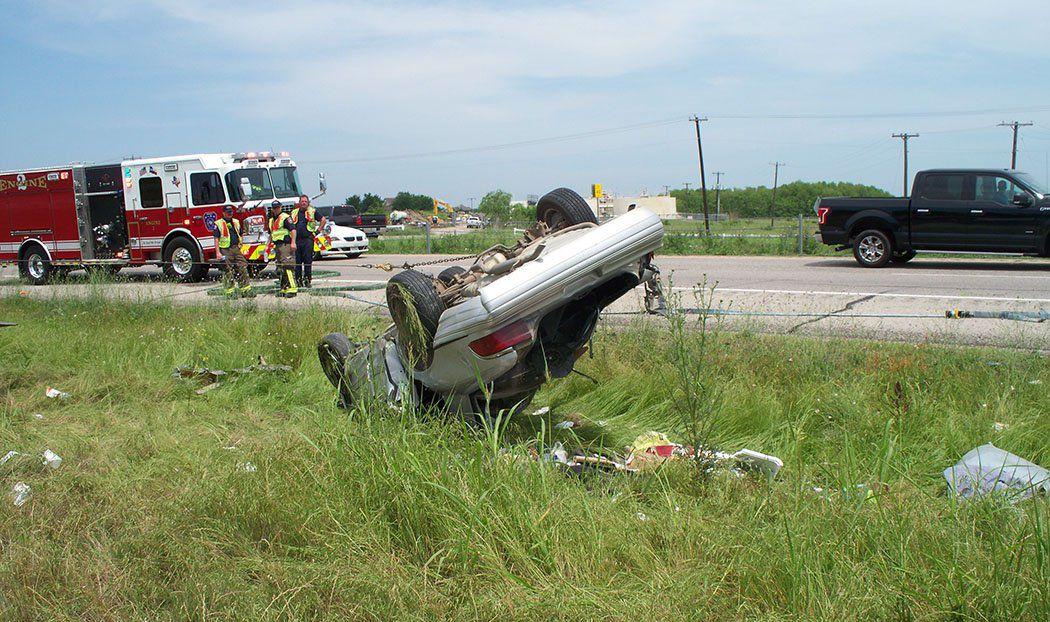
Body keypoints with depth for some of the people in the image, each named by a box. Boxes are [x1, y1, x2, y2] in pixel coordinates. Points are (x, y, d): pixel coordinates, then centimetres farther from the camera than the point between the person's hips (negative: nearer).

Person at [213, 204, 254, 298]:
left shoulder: (236, 222, 17)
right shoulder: (218, 224, 0)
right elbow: (216, 239, -4)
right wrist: (218, 252, -12)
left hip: (236, 249, 5)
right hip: (225, 250, -5)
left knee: (243, 269, 0)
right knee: (228, 272, -2)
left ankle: (246, 291, 2)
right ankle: (231, 292, 2)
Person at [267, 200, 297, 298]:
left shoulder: (285, 217, -6)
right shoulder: (271, 220, 21)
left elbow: (293, 230, -15)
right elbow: (271, 235, 30)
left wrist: (293, 242, -25)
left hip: (286, 245, -9)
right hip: (278, 245, 9)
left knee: (288, 267, -16)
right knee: (281, 268, 10)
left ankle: (292, 288, -19)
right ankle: (284, 289, 15)